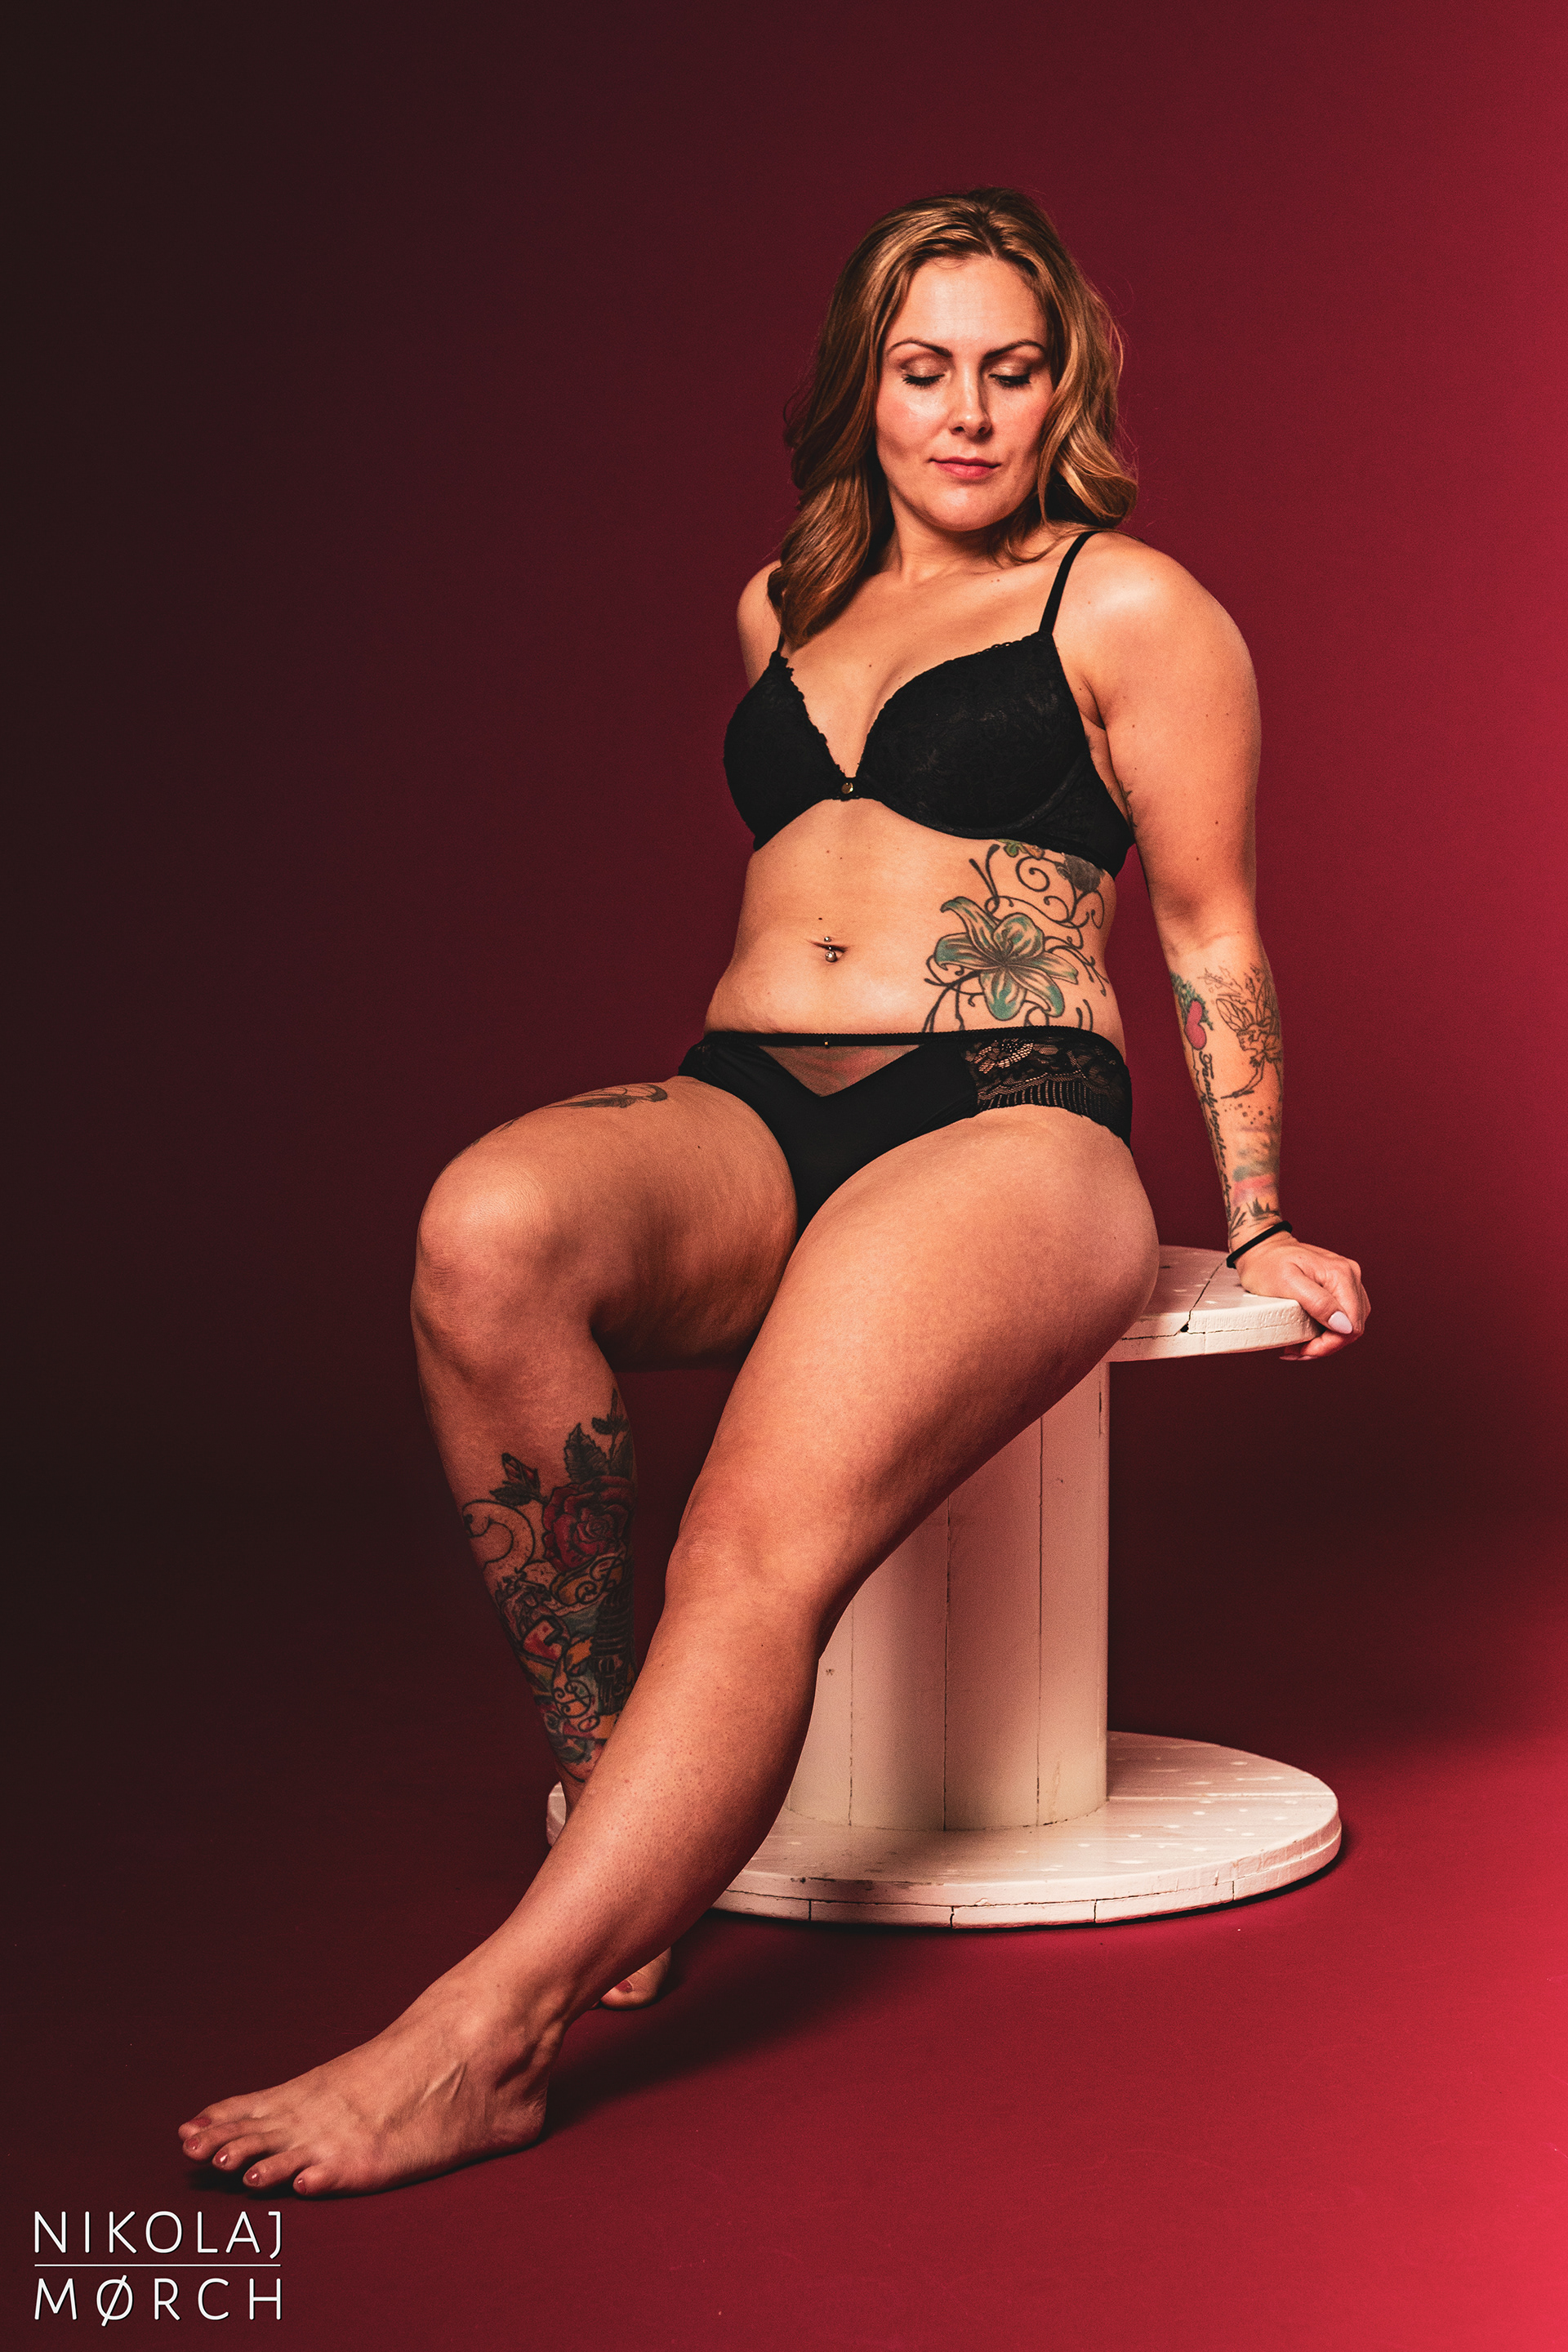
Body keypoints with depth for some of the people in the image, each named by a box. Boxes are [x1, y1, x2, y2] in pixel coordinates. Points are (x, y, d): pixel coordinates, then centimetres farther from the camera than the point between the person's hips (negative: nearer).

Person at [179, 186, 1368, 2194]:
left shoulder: (1130, 612, 10)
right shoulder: (781, 608, 25)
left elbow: (1210, 934, 12)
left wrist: (1257, 1231, 12)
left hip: (1007, 1124, -4)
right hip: (741, 1114, 5)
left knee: (766, 1538, -32)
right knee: (485, 1233, -33)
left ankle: (486, 2029, -35)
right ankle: (608, 1797, -26)